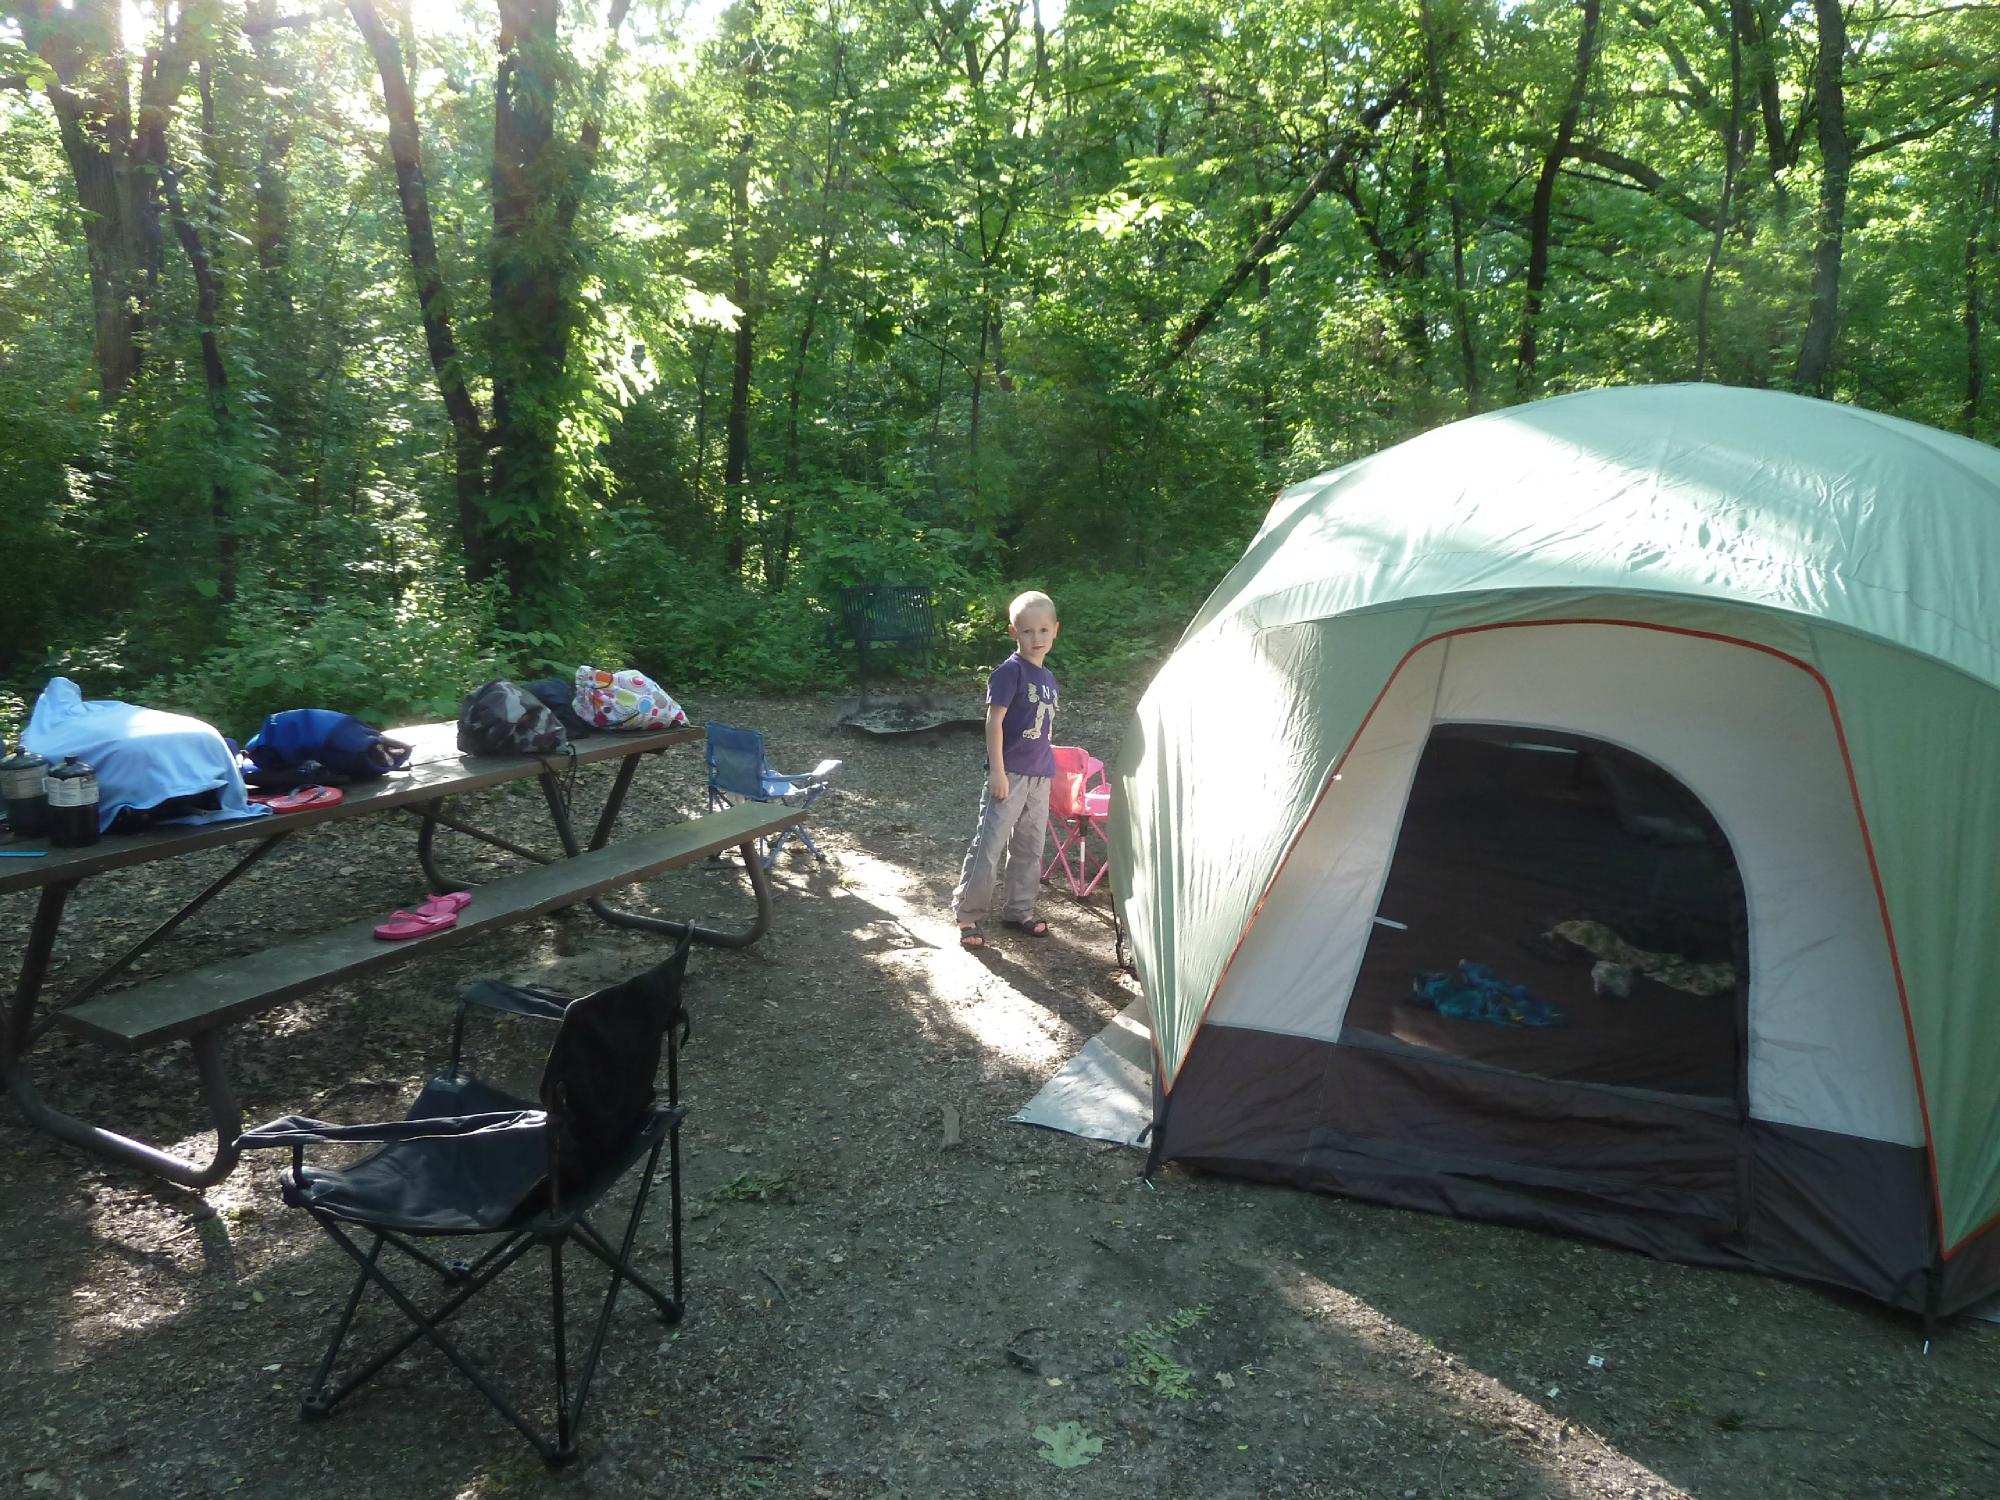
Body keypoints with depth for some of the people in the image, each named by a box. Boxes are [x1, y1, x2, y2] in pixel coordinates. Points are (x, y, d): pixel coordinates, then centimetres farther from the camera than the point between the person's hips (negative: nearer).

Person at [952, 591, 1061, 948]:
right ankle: (968, 916, 3)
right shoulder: (1010, 671, -12)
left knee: (1030, 846, 14)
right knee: (990, 844, -6)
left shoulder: (1049, 678, 11)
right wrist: (997, 771, -18)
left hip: (1040, 775, 8)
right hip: (1010, 774, -8)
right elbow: (994, 722, -15)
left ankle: (1018, 909, 27)